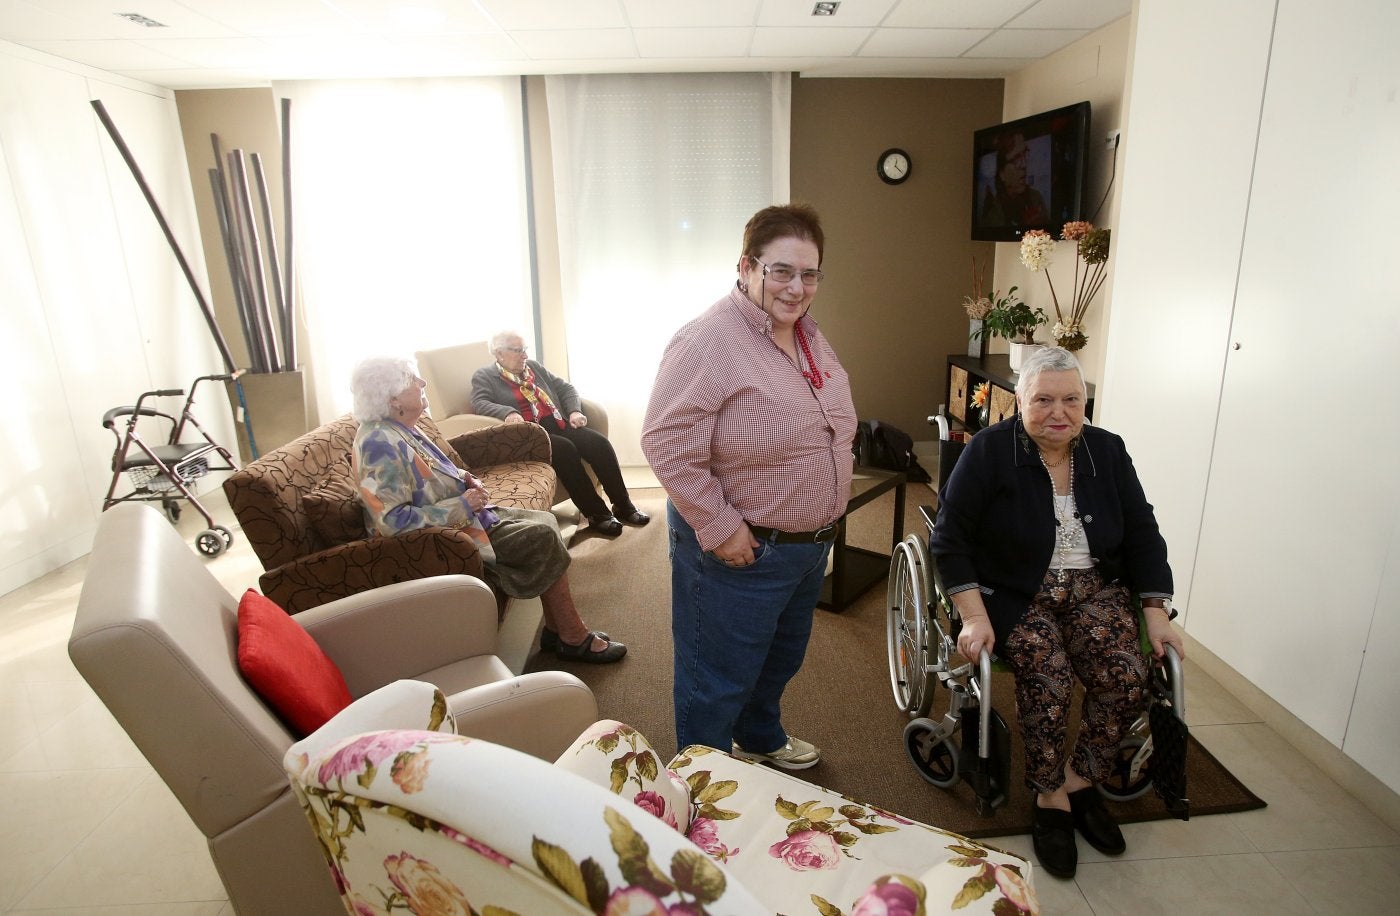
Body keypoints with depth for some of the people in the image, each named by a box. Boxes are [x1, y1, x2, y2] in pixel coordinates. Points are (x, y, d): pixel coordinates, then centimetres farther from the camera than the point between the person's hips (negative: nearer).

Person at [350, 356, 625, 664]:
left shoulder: (399, 429, 6)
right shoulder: (380, 445, -24)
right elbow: (393, 521, -30)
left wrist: (463, 478, 2)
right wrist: (462, 505, -23)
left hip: (463, 516, 10)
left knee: (544, 520, 3)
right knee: (544, 538, -13)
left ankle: (556, 630, 7)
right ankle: (574, 639, 0)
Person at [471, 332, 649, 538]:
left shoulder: (534, 366, 21)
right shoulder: (484, 376, 7)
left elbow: (565, 388, 21)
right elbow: (479, 403, -12)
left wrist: (574, 411, 1)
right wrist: (507, 413, -31)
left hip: (559, 424, 6)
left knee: (599, 442, -19)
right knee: (565, 448, -33)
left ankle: (623, 505, -10)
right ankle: (596, 514, -25)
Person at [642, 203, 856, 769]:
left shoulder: (809, 335, 6)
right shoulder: (709, 341, -23)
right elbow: (667, 443, -26)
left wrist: (827, 512, 13)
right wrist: (718, 527, -25)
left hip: (810, 543, 9)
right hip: (740, 551, -9)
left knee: (782, 659, 28)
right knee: (718, 681, 11)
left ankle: (761, 739, 54)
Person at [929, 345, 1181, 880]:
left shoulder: (1107, 451, 4)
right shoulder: (990, 451, -10)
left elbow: (1143, 536, 10)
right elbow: (949, 540, -12)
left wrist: (1157, 613, 0)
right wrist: (973, 616, -21)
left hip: (1095, 589, 4)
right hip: (1013, 594, -4)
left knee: (1127, 679, -19)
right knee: (1049, 678, -27)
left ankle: (1079, 781, 6)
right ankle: (1050, 799, -3)